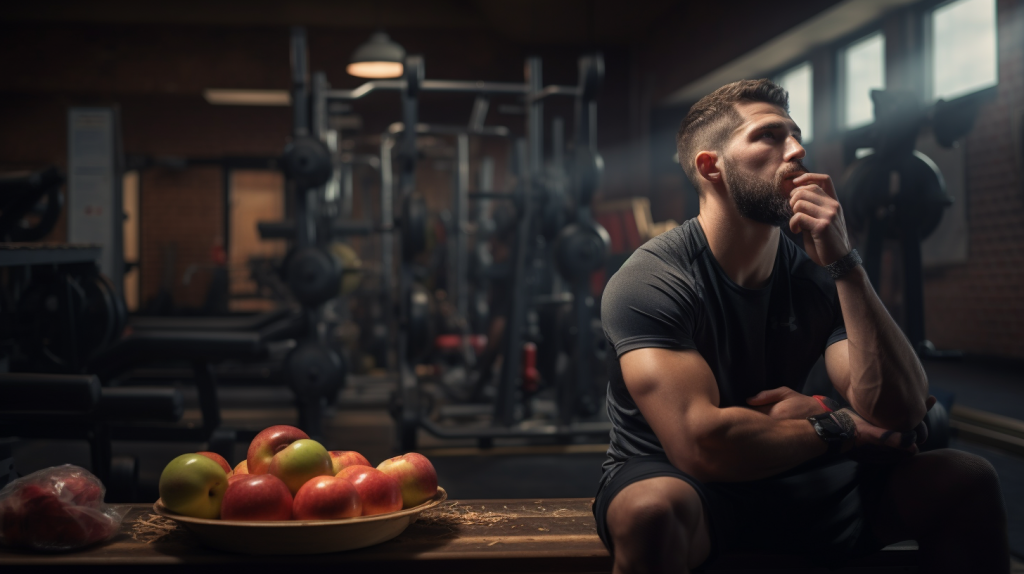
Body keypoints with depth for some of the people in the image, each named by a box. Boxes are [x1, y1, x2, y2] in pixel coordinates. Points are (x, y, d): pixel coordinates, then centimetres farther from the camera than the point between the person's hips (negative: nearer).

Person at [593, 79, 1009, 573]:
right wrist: (836, 426, -14)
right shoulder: (649, 281, -19)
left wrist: (844, 264, -22)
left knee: (965, 480, -13)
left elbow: (899, 413, -15)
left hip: (786, 477, 4)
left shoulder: (817, 277, -3)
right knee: (653, 508, -40)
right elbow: (701, 444, -30)